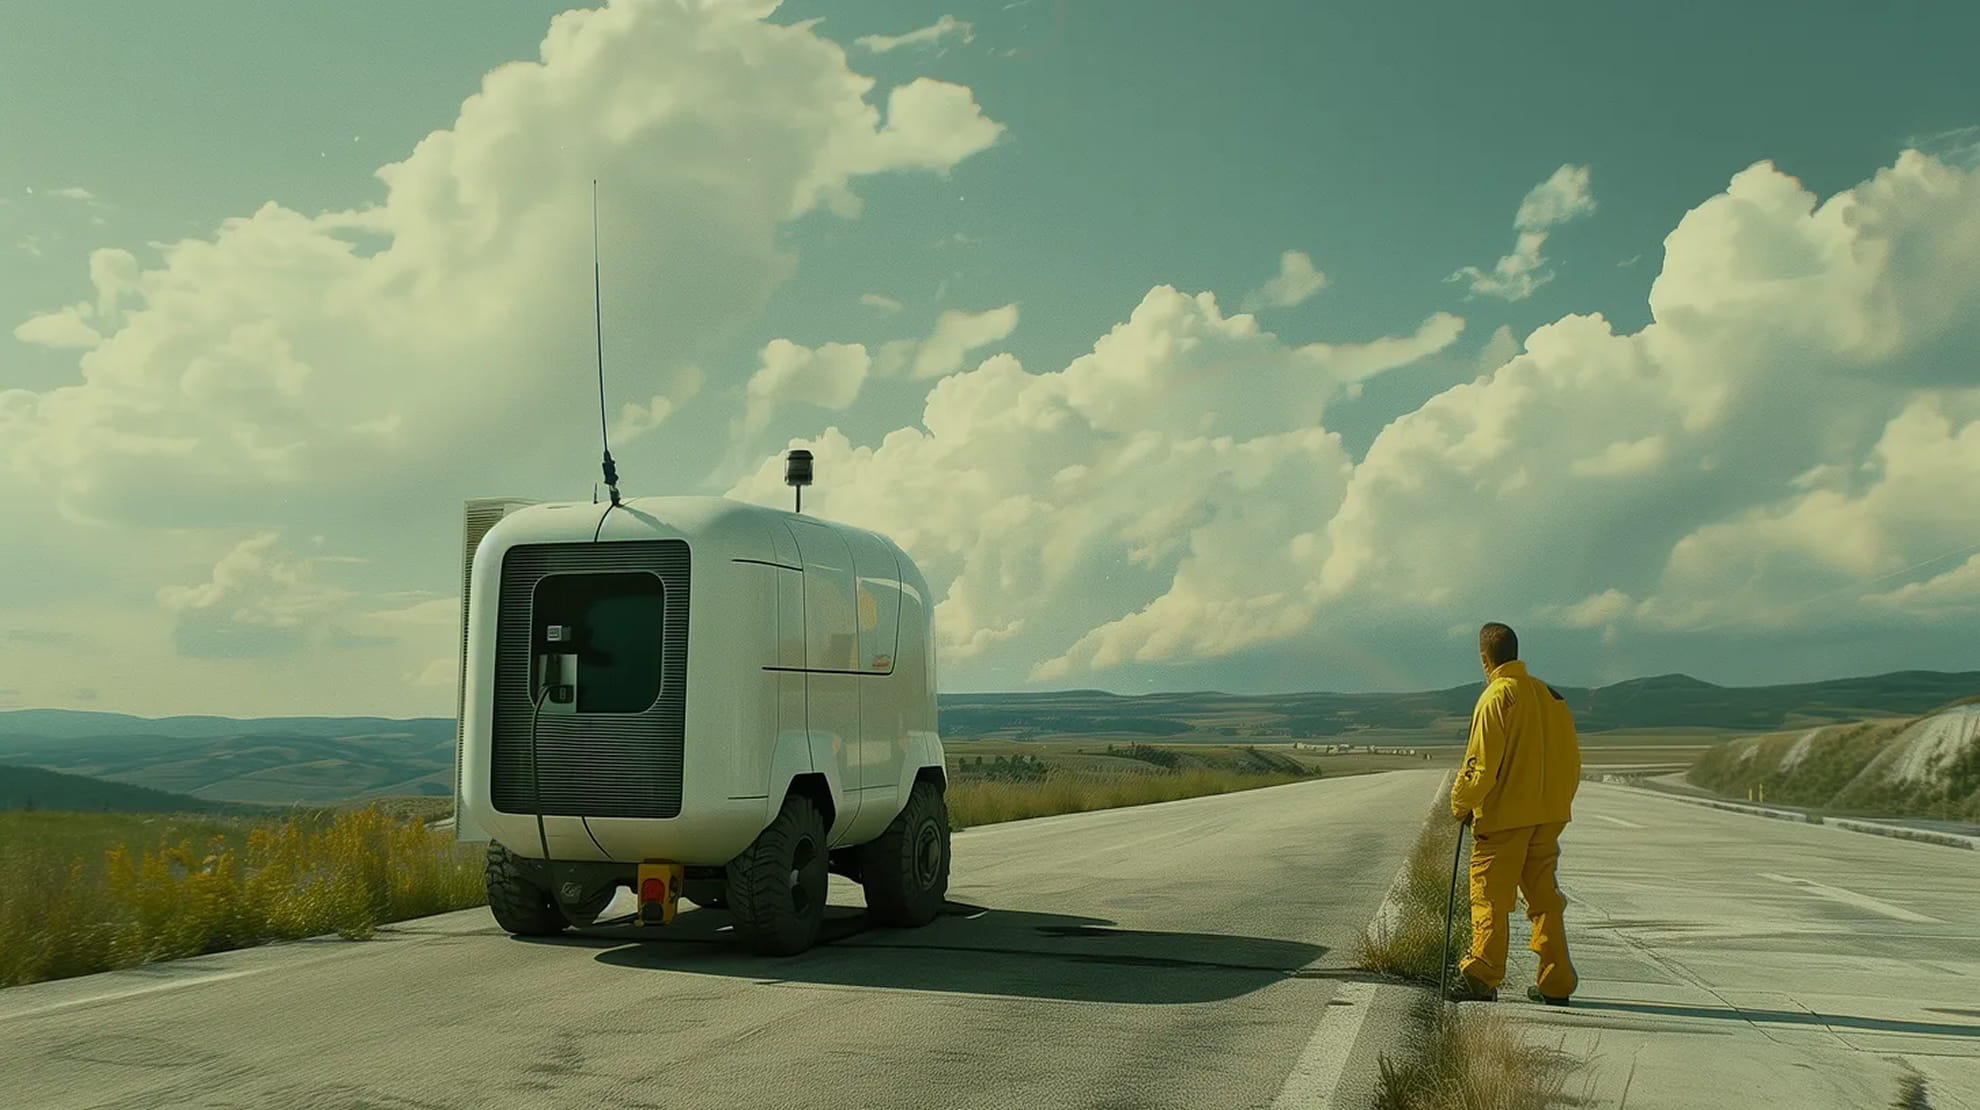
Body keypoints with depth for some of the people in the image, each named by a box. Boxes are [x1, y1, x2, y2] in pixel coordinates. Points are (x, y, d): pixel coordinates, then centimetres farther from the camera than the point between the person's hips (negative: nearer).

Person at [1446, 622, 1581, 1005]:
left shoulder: (1496, 697, -12)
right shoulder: (1550, 695, 9)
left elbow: (1480, 764, -14)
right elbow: (1572, 760, 13)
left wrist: (1460, 804, -1)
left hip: (1503, 816, -7)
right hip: (1548, 815, 7)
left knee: (1490, 895, 0)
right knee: (1544, 895, 12)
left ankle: (1481, 978, 0)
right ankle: (1555, 984, 13)